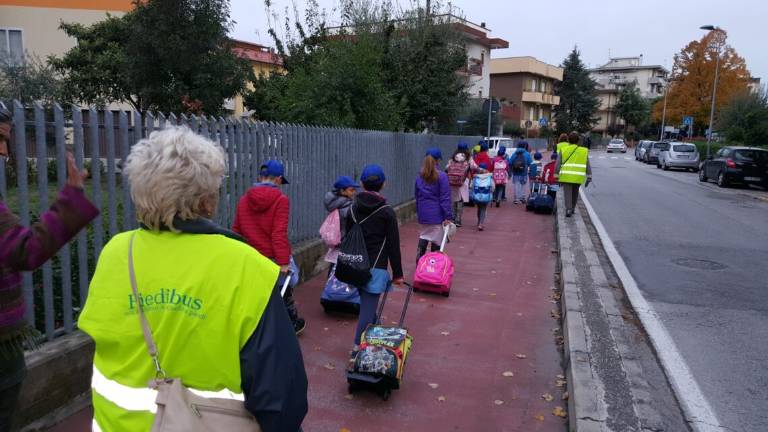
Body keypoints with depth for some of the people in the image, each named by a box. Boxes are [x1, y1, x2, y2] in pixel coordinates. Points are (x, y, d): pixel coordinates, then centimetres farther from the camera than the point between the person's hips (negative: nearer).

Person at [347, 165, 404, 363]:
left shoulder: (353, 209, 3)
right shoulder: (387, 212, -9)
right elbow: (393, 246, -7)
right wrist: (398, 273, 0)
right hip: (376, 267, -5)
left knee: (368, 306, 21)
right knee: (368, 309, -2)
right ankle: (357, 352, -2)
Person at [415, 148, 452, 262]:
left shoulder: (420, 176, 5)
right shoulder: (441, 176, -12)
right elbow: (445, 198, -13)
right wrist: (448, 216, -12)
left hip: (423, 214, 5)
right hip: (437, 214, -5)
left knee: (423, 238, 14)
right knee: (436, 241, 5)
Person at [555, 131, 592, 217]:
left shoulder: (564, 150, 3)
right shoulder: (584, 151, 6)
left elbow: (558, 164, 1)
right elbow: (587, 165, 4)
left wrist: (557, 176, 6)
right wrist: (589, 177, 7)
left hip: (566, 176, -2)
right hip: (578, 177, 2)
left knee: (568, 194, -2)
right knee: (575, 193, 19)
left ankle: (568, 210, -17)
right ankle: (572, 209, 30)